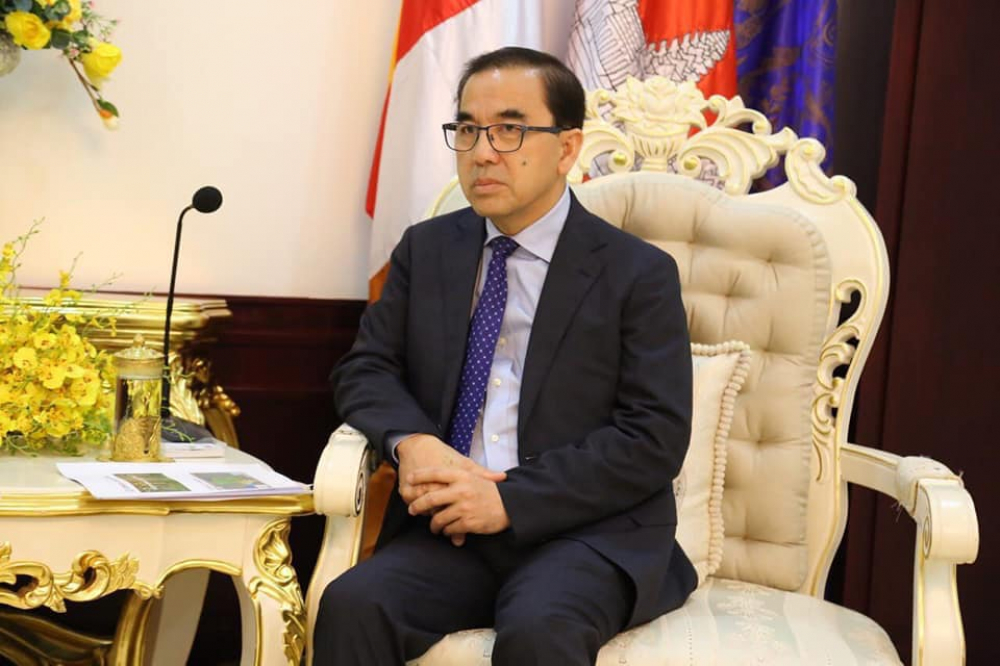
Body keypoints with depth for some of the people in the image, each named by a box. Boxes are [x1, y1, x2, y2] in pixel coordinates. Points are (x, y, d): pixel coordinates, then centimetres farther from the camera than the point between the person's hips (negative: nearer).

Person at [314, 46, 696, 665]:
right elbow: (365, 369, 12)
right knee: (352, 606, -27)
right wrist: (413, 442, -12)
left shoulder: (639, 273, -1)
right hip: (450, 528, 3)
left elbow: (655, 439, -8)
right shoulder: (426, 249, 13)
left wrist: (510, 500, -16)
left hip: (588, 532, -3)